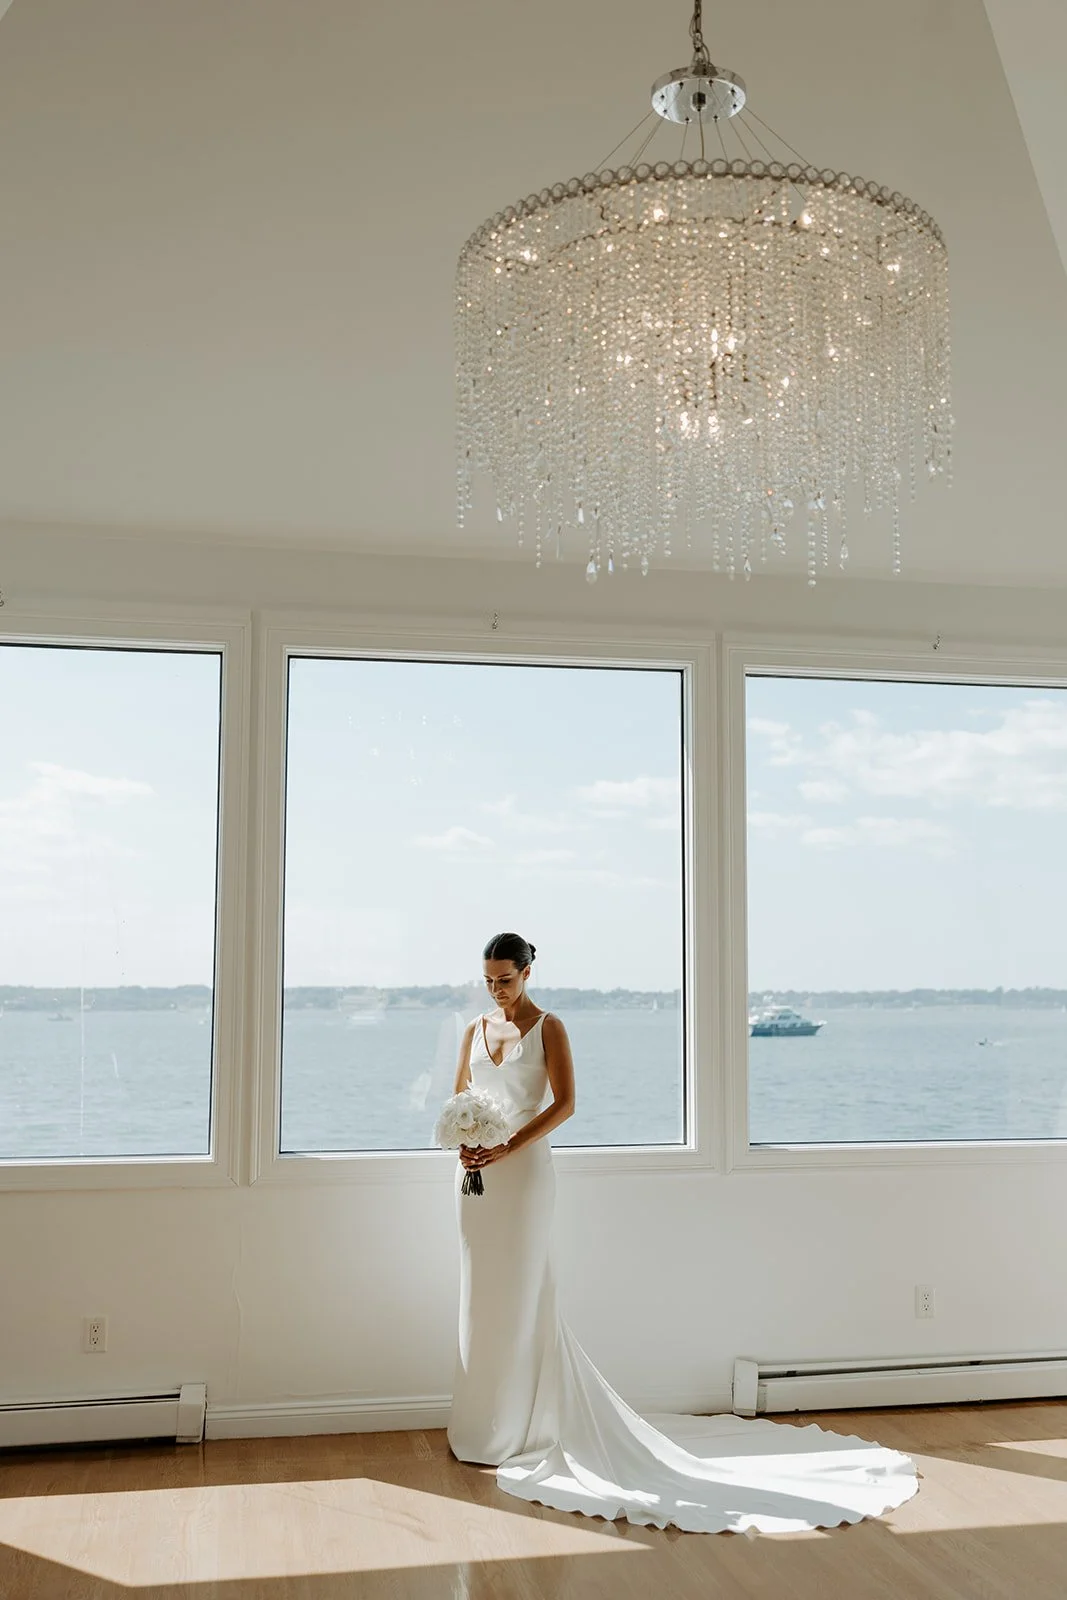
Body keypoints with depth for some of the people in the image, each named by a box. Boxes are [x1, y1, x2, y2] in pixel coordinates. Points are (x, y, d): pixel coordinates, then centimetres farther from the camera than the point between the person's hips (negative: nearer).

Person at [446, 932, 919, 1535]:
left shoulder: (548, 1028, -5)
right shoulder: (476, 1030, 11)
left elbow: (564, 1103, -12)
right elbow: (458, 1100, 14)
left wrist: (509, 1147, -19)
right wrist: (462, 1142, -7)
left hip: (525, 1169, -6)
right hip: (478, 1172, 6)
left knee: (521, 1298, -2)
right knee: (481, 1297, 11)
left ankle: (521, 1429, 9)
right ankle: (483, 1425, 22)